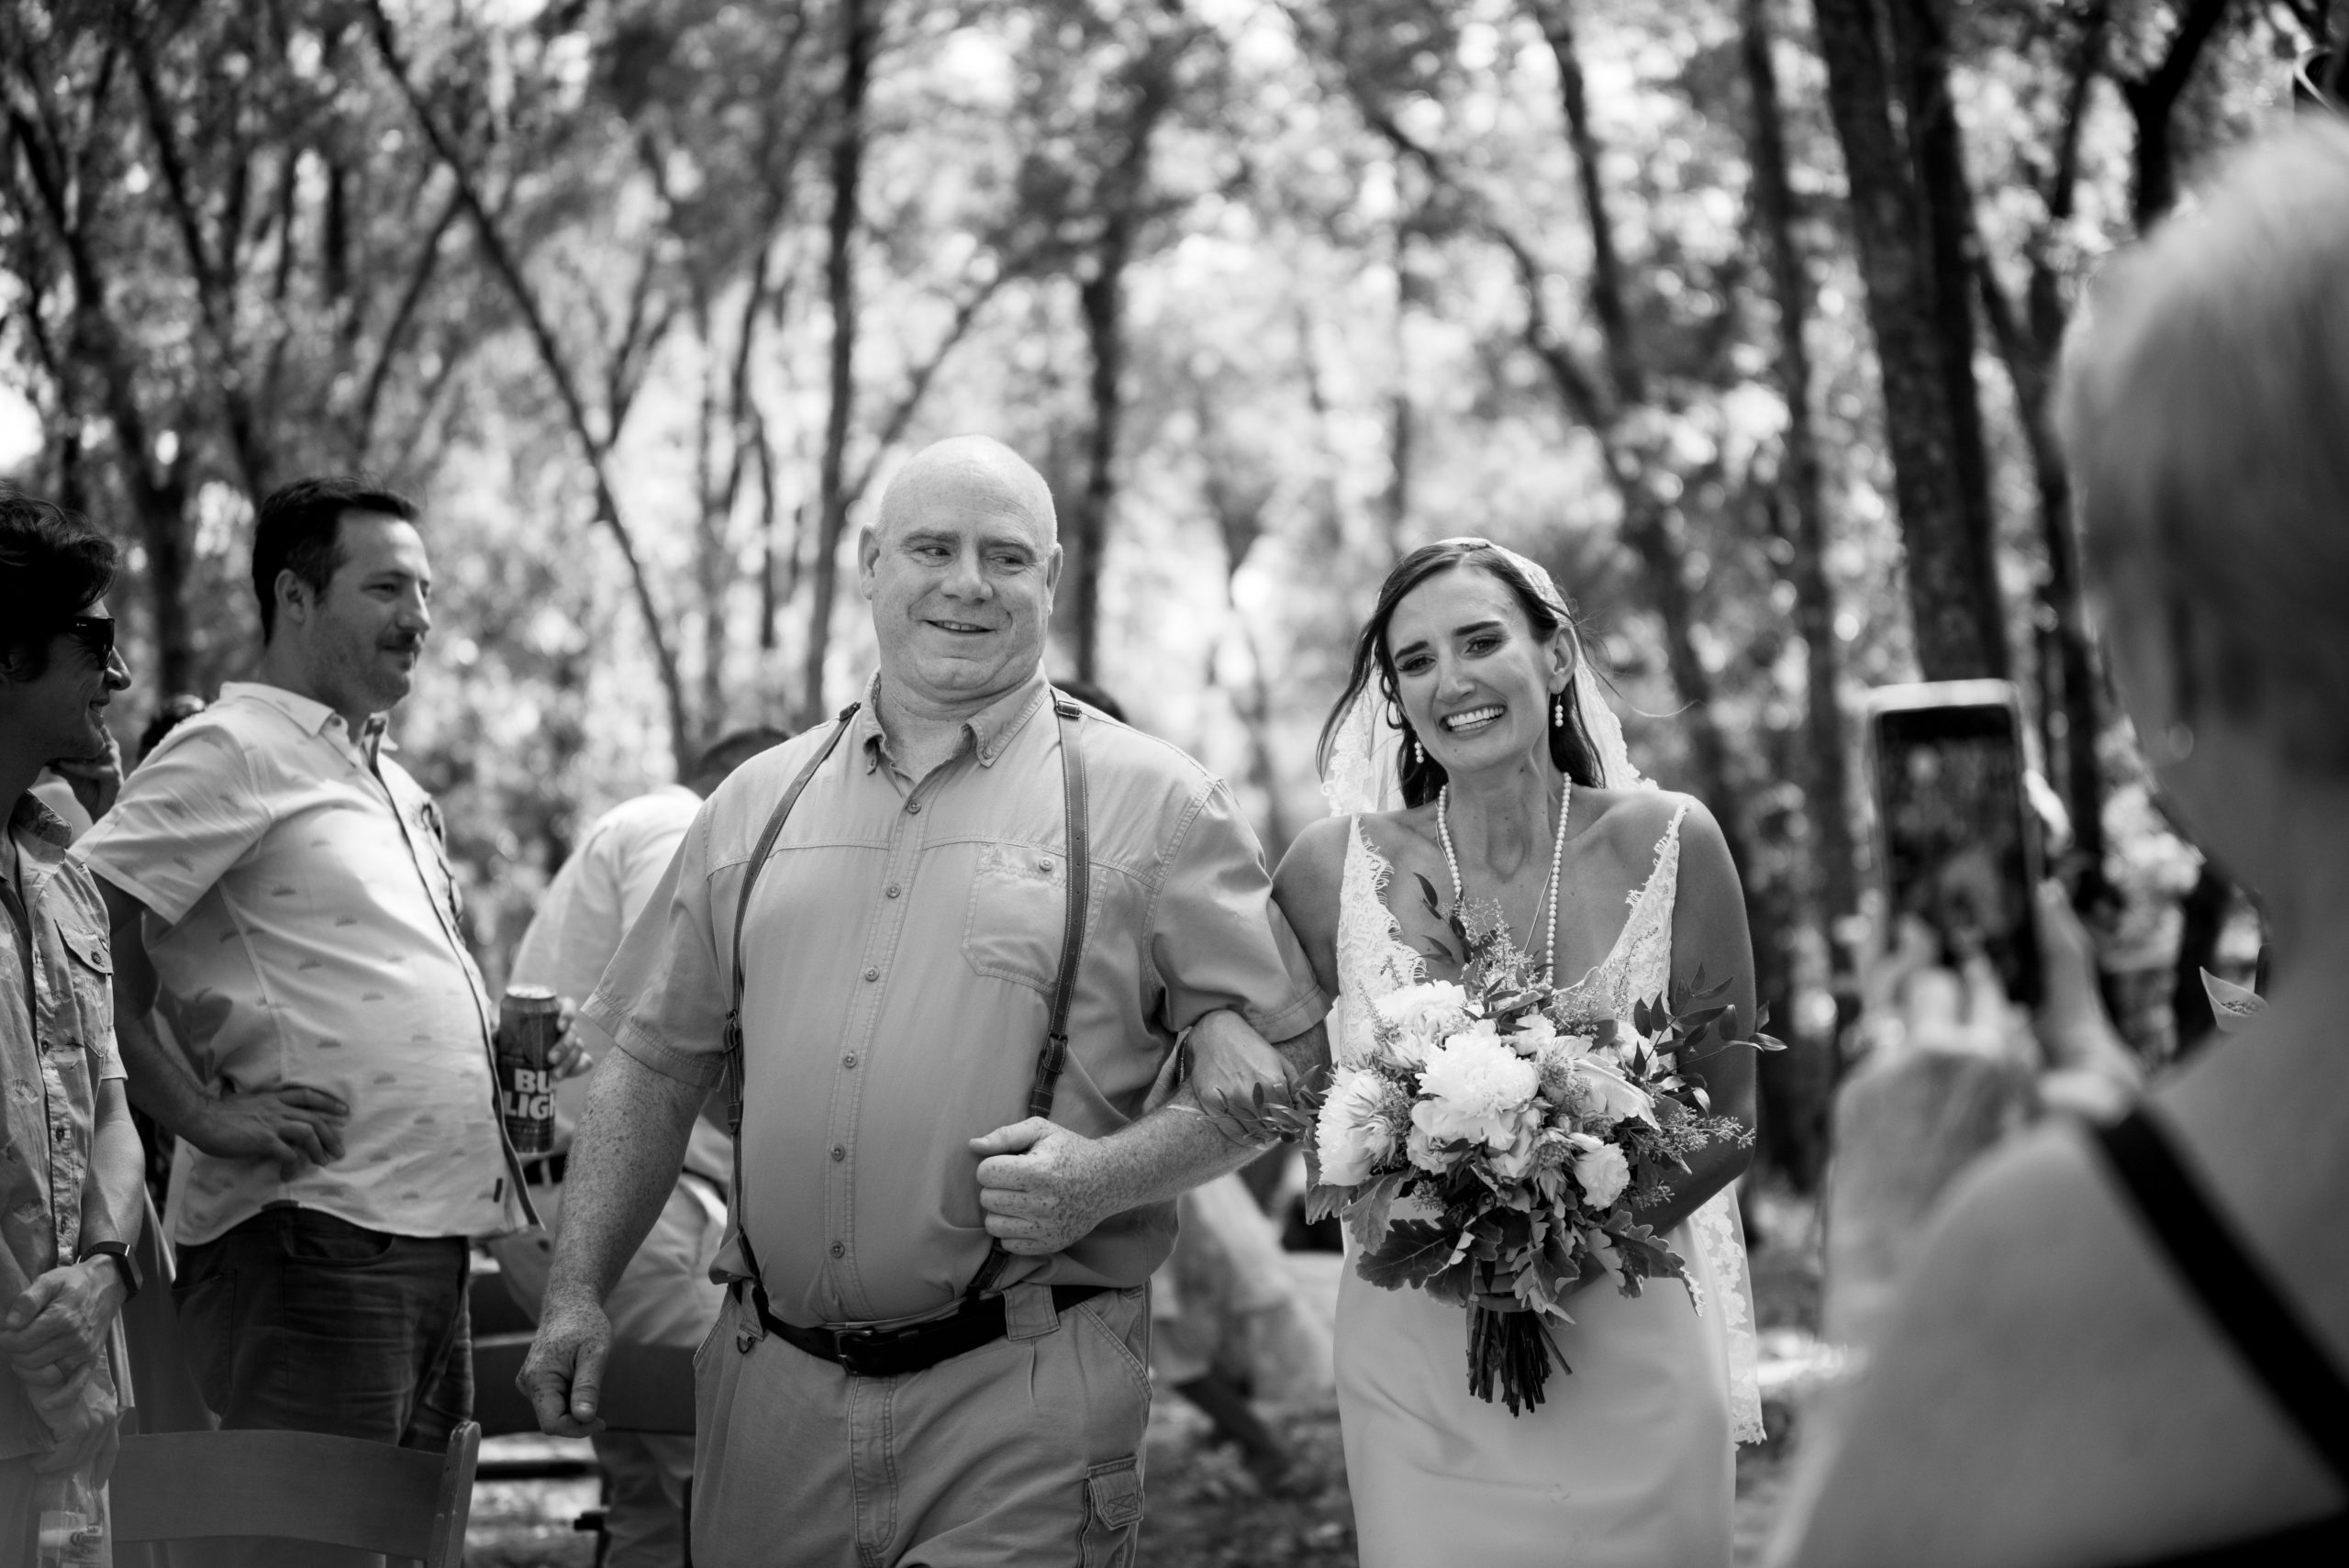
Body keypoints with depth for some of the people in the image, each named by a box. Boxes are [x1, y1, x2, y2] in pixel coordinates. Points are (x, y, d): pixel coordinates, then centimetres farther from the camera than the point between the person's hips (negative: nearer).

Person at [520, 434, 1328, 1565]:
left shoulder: (1150, 802, 0)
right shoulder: (759, 802, 12)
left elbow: (1284, 1058, -1)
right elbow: (653, 1066, 15)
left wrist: (1111, 1174, -16)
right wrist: (577, 1291, 7)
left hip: (1020, 1398, -3)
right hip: (771, 1388, 4)